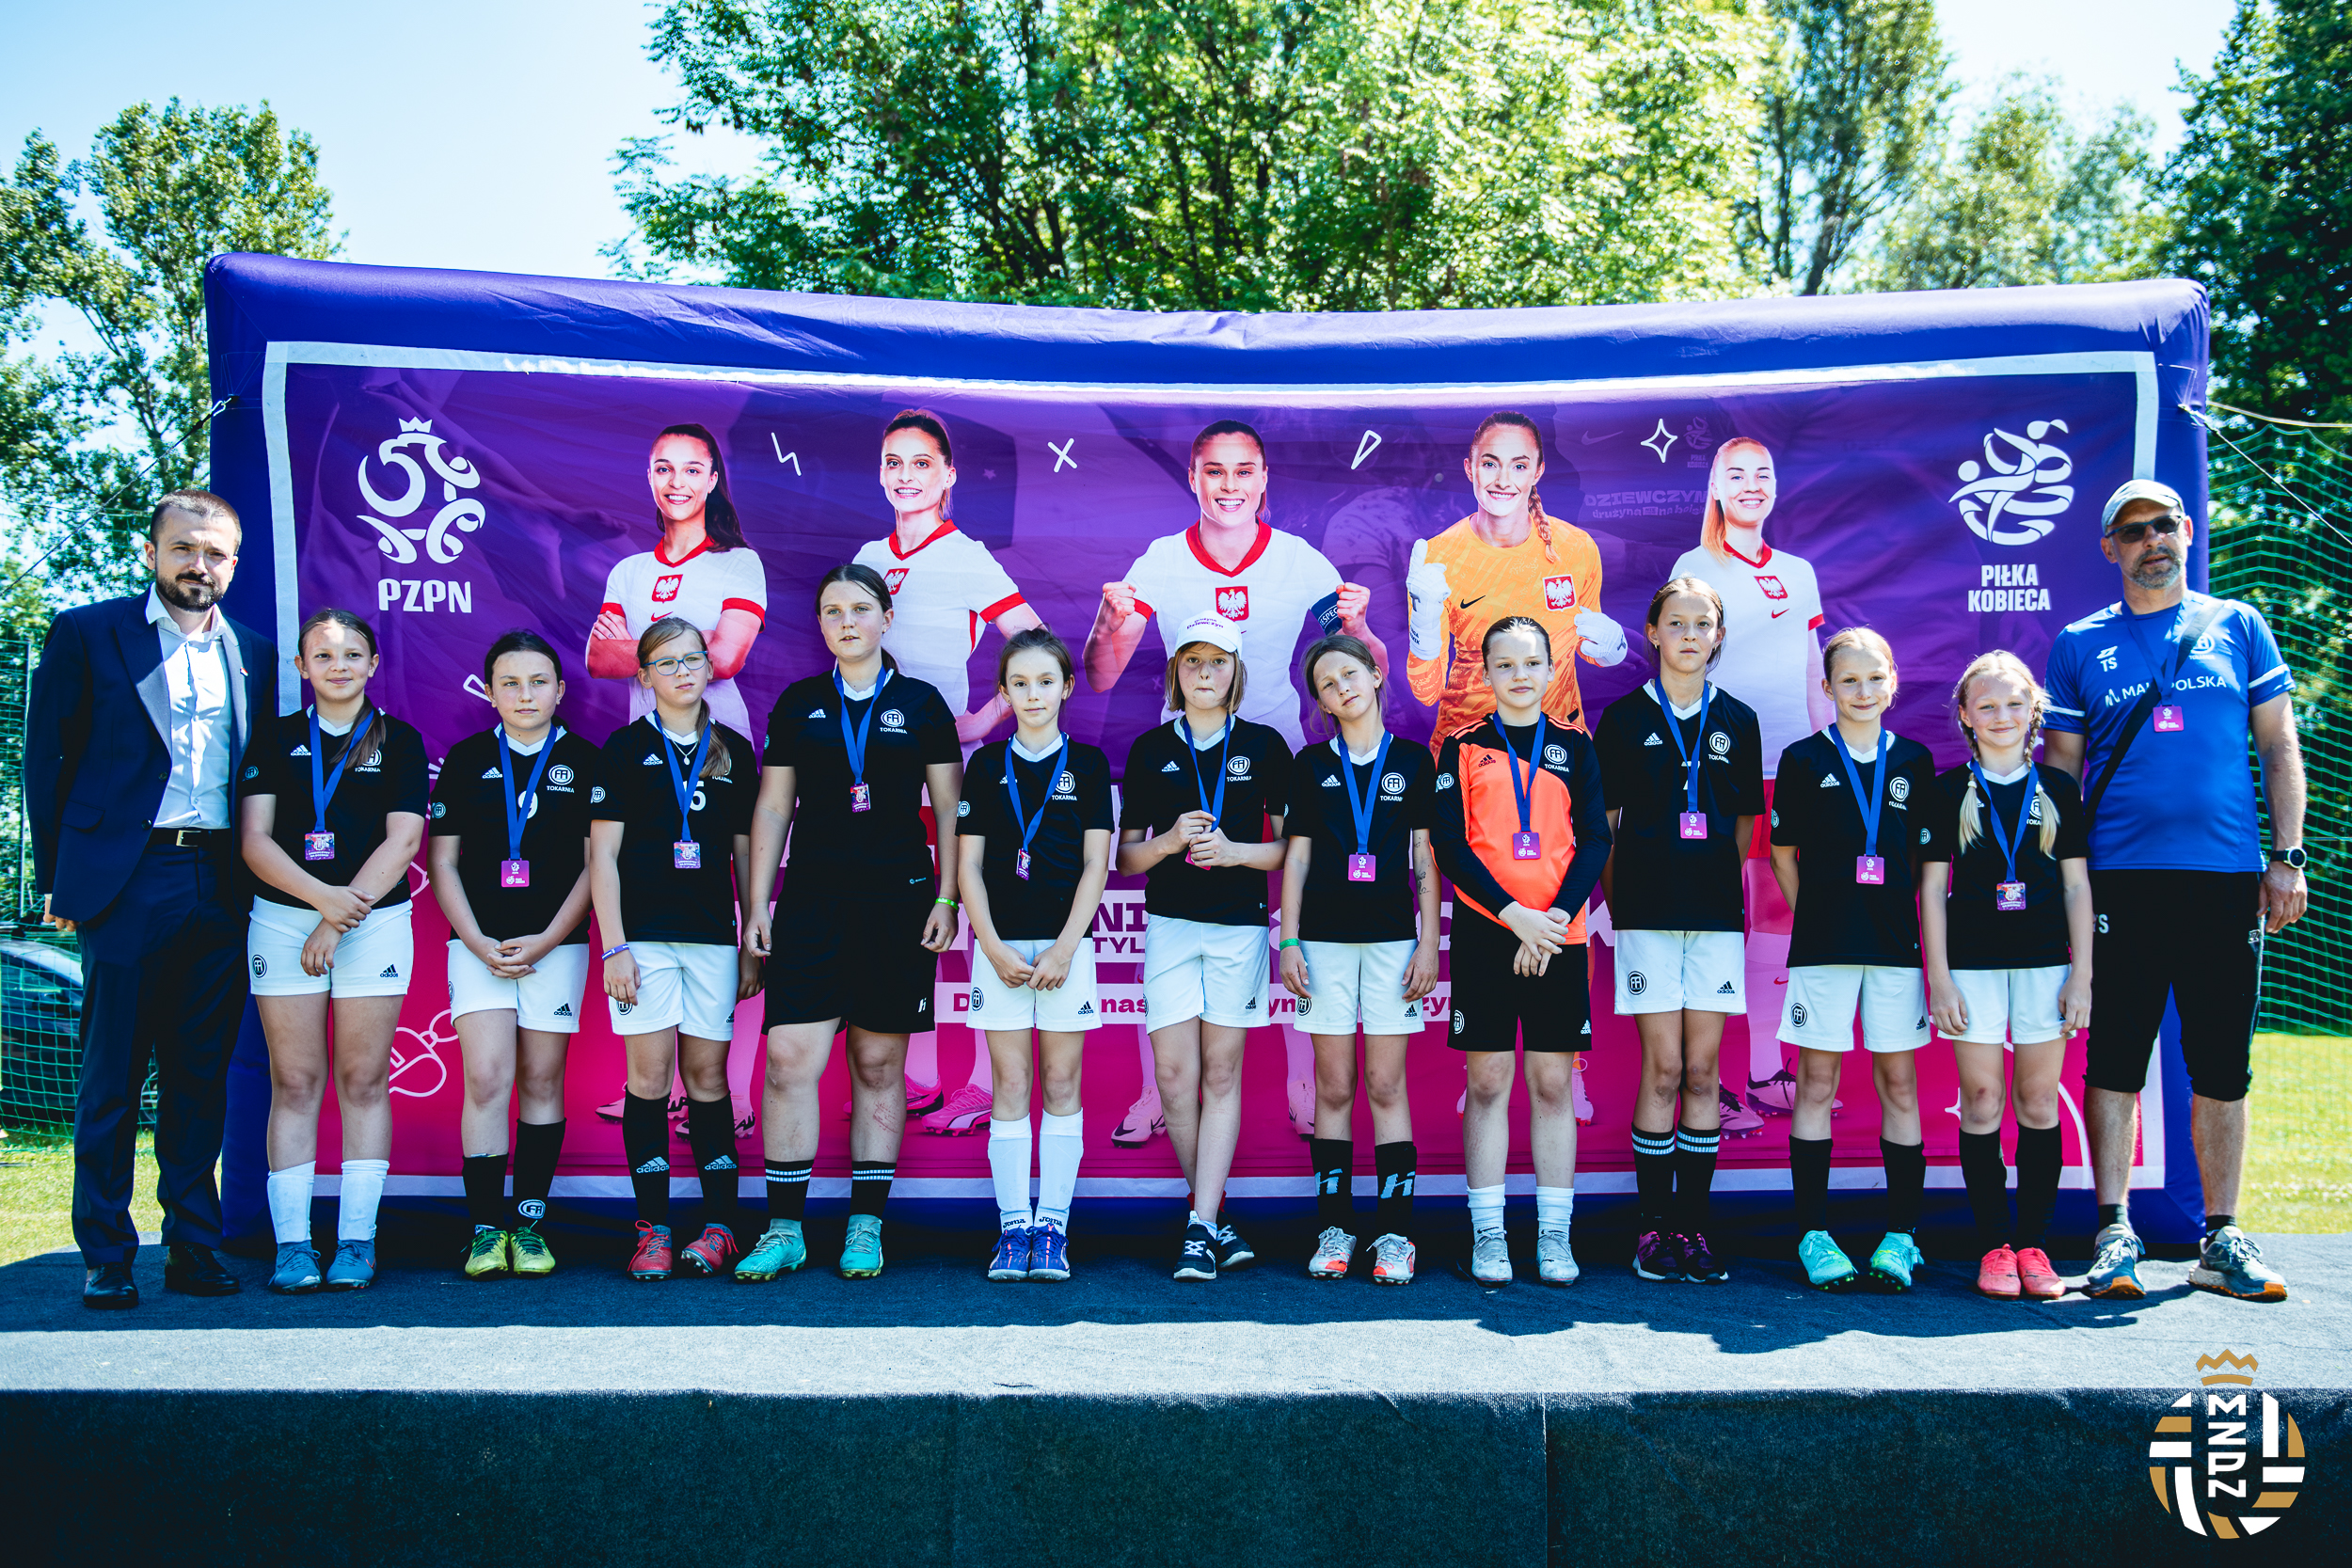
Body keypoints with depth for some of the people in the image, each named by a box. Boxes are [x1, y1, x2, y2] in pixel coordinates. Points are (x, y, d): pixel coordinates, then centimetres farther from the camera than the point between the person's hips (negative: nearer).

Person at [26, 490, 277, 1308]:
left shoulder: (254, 654, 14)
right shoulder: (86, 634, 4)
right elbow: (47, 759, 3)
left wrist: (255, 880, 7)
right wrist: (58, 876, -2)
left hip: (221, 889, 3)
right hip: (127, 882, -3)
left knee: (202, 1076, 8)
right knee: (111, 1077, 1)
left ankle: (193, 1246, 16)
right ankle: (106, 1256, 10)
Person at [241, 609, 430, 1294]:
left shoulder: (398, 742, 6)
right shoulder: (276, 740, 9)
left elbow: (402, 840, -2)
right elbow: (254, 838, 1)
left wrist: (340, 920, -10)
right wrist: (323, 896, -15)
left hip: (375, 922, -1)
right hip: (283, 919, 1)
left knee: (364, 1082, 0)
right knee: (294, 1083, 0)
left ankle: (356, 1241, 4)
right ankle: (292, 1243, 3)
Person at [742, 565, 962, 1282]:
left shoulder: (921, 704, 6)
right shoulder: (797, 705, 9)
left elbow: (950, 810, 6)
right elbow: (772, 808, 10)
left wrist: (946, 900, -2)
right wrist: (757, 902, 4)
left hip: (899, 901, -1)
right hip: (812, 902, 1)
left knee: (880, 1066, 5)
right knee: (789, 1060, -8)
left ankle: (866, 1227, 13)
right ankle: (785, 1228, 0)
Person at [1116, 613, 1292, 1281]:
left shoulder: (1263, 745, 5)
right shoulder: (1151, 749, 7)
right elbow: (1126, 858, 8)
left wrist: (1234, 850, -12)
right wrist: (1169, 841, -12)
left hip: (1240, 924, -1)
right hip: (1170, 924, 1)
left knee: (1221, 1075, 0)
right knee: (1174, 1078, -4)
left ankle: (1200, 1226, 0)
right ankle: (1216, 1220, 11)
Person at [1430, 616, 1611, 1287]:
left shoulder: (1574, 748, 11)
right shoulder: (1463, 748, 7)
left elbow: (1595, 841, 4)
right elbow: (1449, 843, -2)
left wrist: (1555, 916, -11)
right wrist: (1514, 915, -13)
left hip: (1557, 936, 1)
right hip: (1484, 934, -1)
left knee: (1553, 1084, 3)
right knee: (1487, 1083, 1)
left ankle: (1554, 1236, 10)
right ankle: (1487, 1237, 8)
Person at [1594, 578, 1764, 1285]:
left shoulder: (1737, 721, 9)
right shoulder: (1625, 718, 3)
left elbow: (1745, 823, 16)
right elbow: (1600, 824, 4)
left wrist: (1713, 881, 10)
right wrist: (1616, 900, 1)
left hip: (1716, 913, 2)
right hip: (1646, 912, -2)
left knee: (1703, 1072, 4)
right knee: (1663, 1069, -4)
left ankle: (1693, 1225, 11)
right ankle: (1653, 1226, 5)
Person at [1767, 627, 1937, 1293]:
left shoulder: (1913, 761, 8)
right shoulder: (1804, 759, 3)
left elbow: (1923, 856, 14)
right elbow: (1782, 854, 8)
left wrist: (1901, 914, 6)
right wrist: (1815, 915, 4)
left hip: (1896, 944, 2)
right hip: (1822, 945, -2)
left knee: (1900, 1084, 3)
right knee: (1816, 1084, 1)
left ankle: (1901, 1235, 9)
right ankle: (1814, 1235, 7)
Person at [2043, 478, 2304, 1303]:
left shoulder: (2239, 627, 11)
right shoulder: (2079, 645, 9)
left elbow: (2279, 747, 11)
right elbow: (2061, 767, 9)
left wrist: (2287, 855, 1)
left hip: (2227, 877, 1)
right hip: (2120, 878, -1)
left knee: (2223, 1067, 6)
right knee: (2114, 1058, 0)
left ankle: (2220, 1239, 14)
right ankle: (2115, 1234, 7)